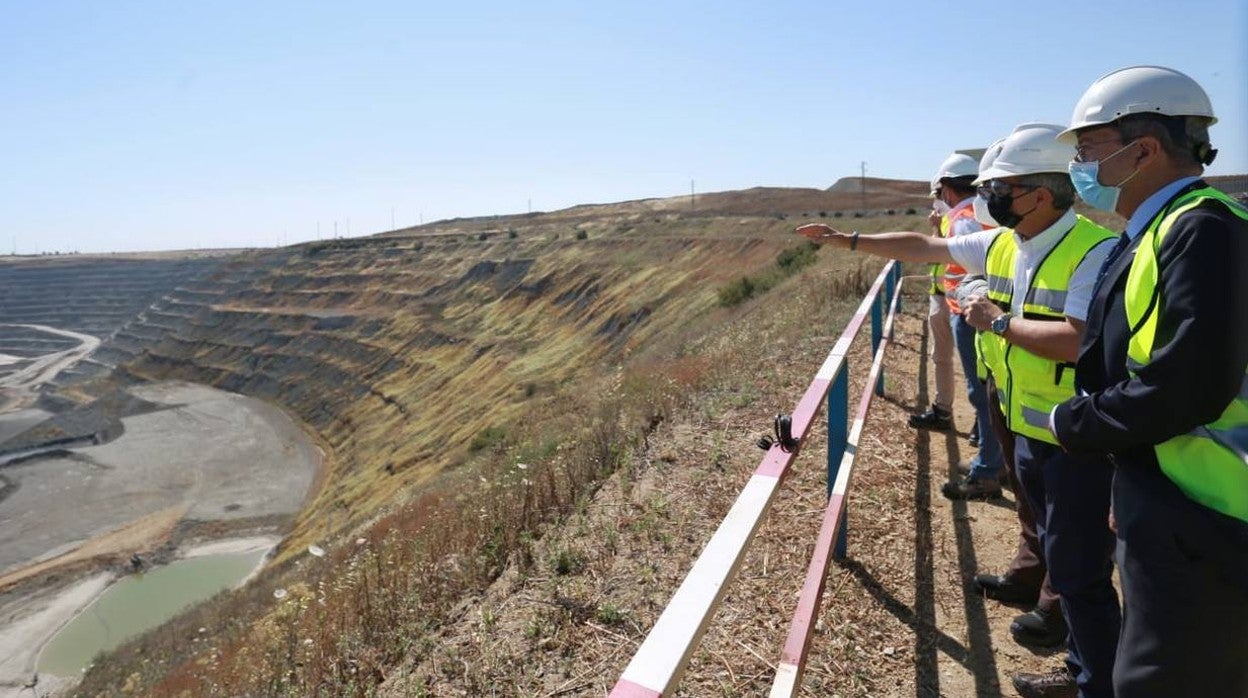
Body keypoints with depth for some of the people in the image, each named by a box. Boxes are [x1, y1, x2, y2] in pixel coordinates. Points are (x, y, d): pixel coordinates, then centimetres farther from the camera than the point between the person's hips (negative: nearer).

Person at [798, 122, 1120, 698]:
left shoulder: (1094, 250, -20)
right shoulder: (1001, 244, 5)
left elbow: (1078, 341, -31)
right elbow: (922, 246, 13)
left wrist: (999, 322, -18)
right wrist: (849, 241, 16)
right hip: (1028, 430, 9)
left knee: (1079, 573, 3)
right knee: (1060, 557, 20)